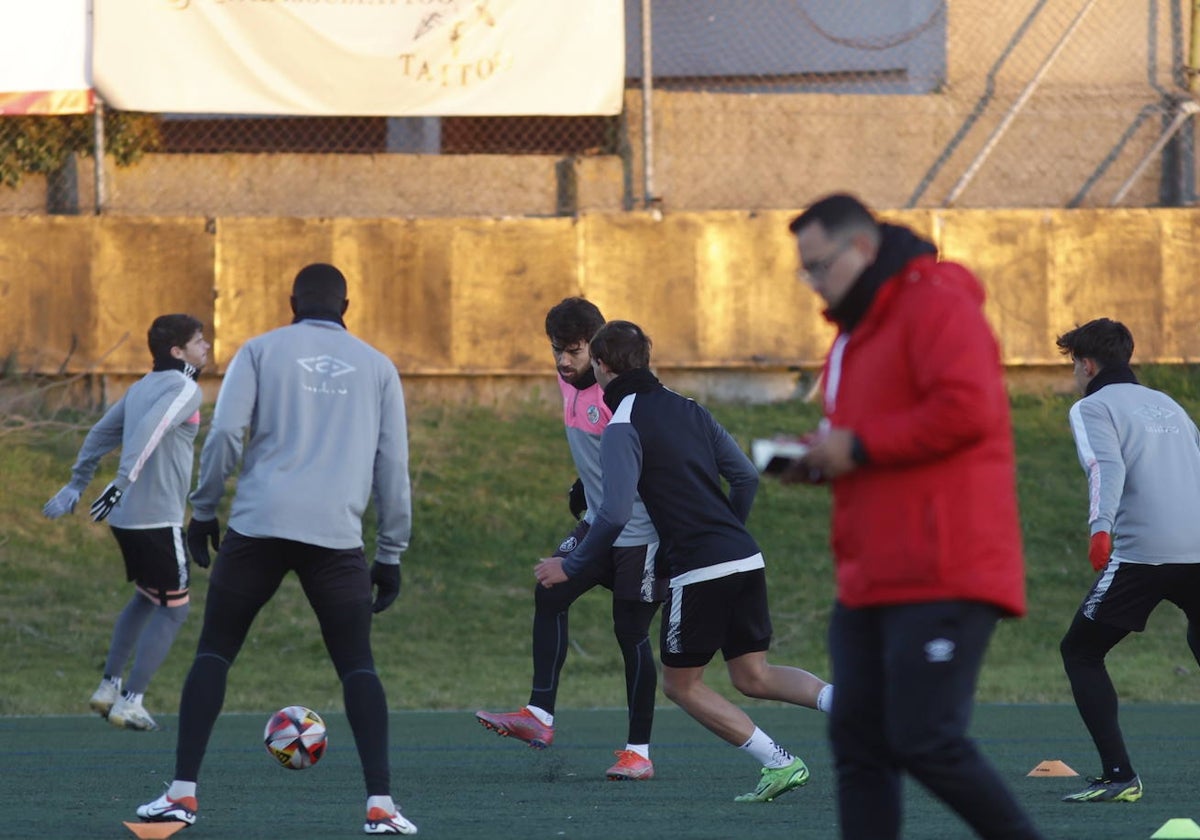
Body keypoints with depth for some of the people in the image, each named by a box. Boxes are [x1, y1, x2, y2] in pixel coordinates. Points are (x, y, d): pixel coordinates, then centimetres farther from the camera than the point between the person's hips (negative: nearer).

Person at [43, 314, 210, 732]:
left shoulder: (142, 387, 15)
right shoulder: (184, 389, -11)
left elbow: (100, 435, 19)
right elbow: (148, 431, -27)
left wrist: (76, 485, 25)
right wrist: (122, 482, -34)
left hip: (126, 519, 9)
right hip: (158, 520, -9)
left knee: (147, 597, 25)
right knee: (174, 608, 1)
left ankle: (109, 687, 23)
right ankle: (130, 702, -4)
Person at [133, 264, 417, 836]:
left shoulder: (262, 350, 10)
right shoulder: (376, 366, 15)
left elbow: (225, 432, -2)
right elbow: (392, 465, 13)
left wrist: (203, 510, 9)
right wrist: (391, 554, 17)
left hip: (258, 528, -1)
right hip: (337, 534, 1)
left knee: (213, 653, 10)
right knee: (357, 665, 5)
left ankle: (182, 794, 2)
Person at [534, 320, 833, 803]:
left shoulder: (623, 427, -7)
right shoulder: (688, 409, 15)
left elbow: (614, 513, -16)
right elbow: (746, 477, 15)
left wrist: (572, 567, -5)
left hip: (698, 571, -7)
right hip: (747, 560, 7)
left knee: (681, 685, 9)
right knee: (753, 677, 14)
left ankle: (779, 763, -1)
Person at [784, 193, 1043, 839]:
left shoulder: (936, 304, -9)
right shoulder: (858, 331, 23)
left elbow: (964, 408, -23)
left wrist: (859, 446, -16)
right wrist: (823, 458, 12)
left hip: (940, 578, -10)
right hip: (872, 583, 10)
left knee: (926, 742, -14)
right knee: (859, 745, 4)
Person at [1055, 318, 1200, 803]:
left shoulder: (1093, 408, 5)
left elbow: (1107, 467, -13)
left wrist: (1101, 527, -27)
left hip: (1144, 552, -6)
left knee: (1080, 651, 6)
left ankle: (1118, 776, -7)